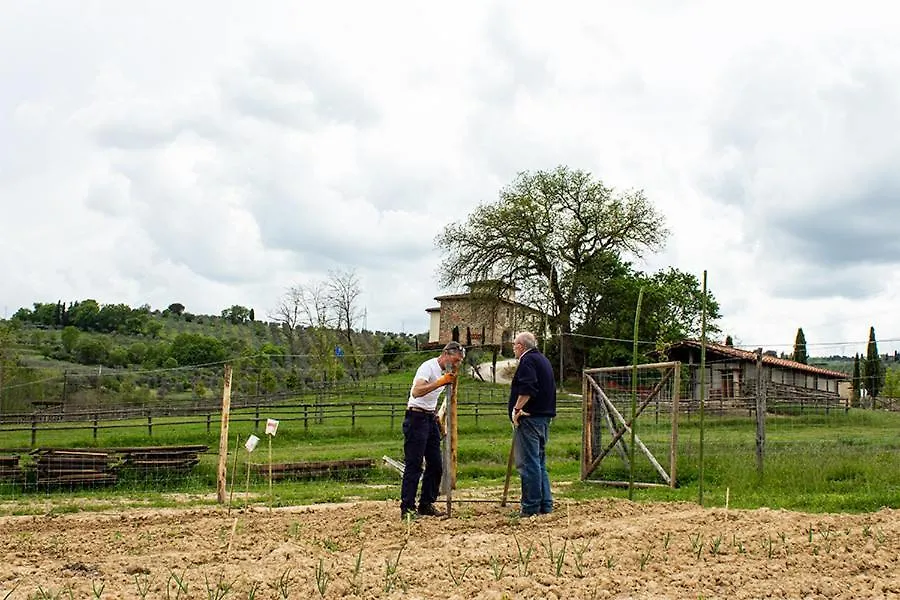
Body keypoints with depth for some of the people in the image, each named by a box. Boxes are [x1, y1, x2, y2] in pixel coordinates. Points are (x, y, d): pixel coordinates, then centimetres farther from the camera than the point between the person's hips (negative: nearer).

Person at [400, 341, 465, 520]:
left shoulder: (443, 371, 14)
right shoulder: (428, 367, -15)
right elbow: (416, 392, -33)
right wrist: (440, 382, -38)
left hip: (431, 418, 9)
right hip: (417, 418, -9)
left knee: (435, 464, 8)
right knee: (414, 465, -9)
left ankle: (426, 504, 17)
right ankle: (407, 508, -6)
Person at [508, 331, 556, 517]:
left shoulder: (527, 360, -9)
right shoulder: (543, 360, 21)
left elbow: (527, 389, -23)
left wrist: (517, 408, -17)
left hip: (529, 418, -10)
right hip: (545, 417, 10)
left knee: (528, 463, -8)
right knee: (539, 463, 15)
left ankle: (531, 507, -8)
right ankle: (546, 505, 16)